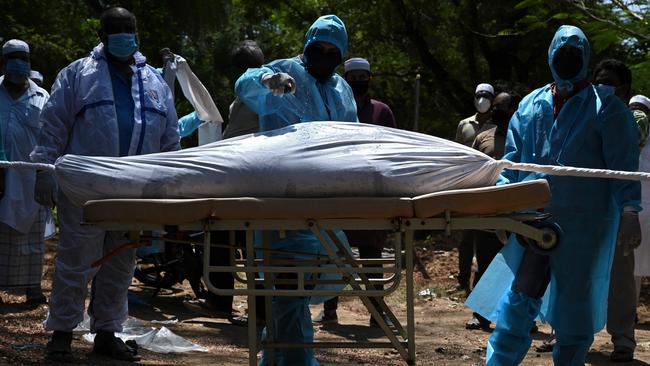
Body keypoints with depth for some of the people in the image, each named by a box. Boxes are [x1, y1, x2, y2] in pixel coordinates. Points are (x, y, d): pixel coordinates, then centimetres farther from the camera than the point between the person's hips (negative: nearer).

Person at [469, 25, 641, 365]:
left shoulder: (606, 108, 3)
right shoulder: (531, 105, 14)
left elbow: (624, 164, -3)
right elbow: (512, 159, 17)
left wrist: (629, 210, -14)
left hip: (585, 222, -2)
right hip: (534, 217, 3)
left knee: (576, 298, 4)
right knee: (522, 292, -3)